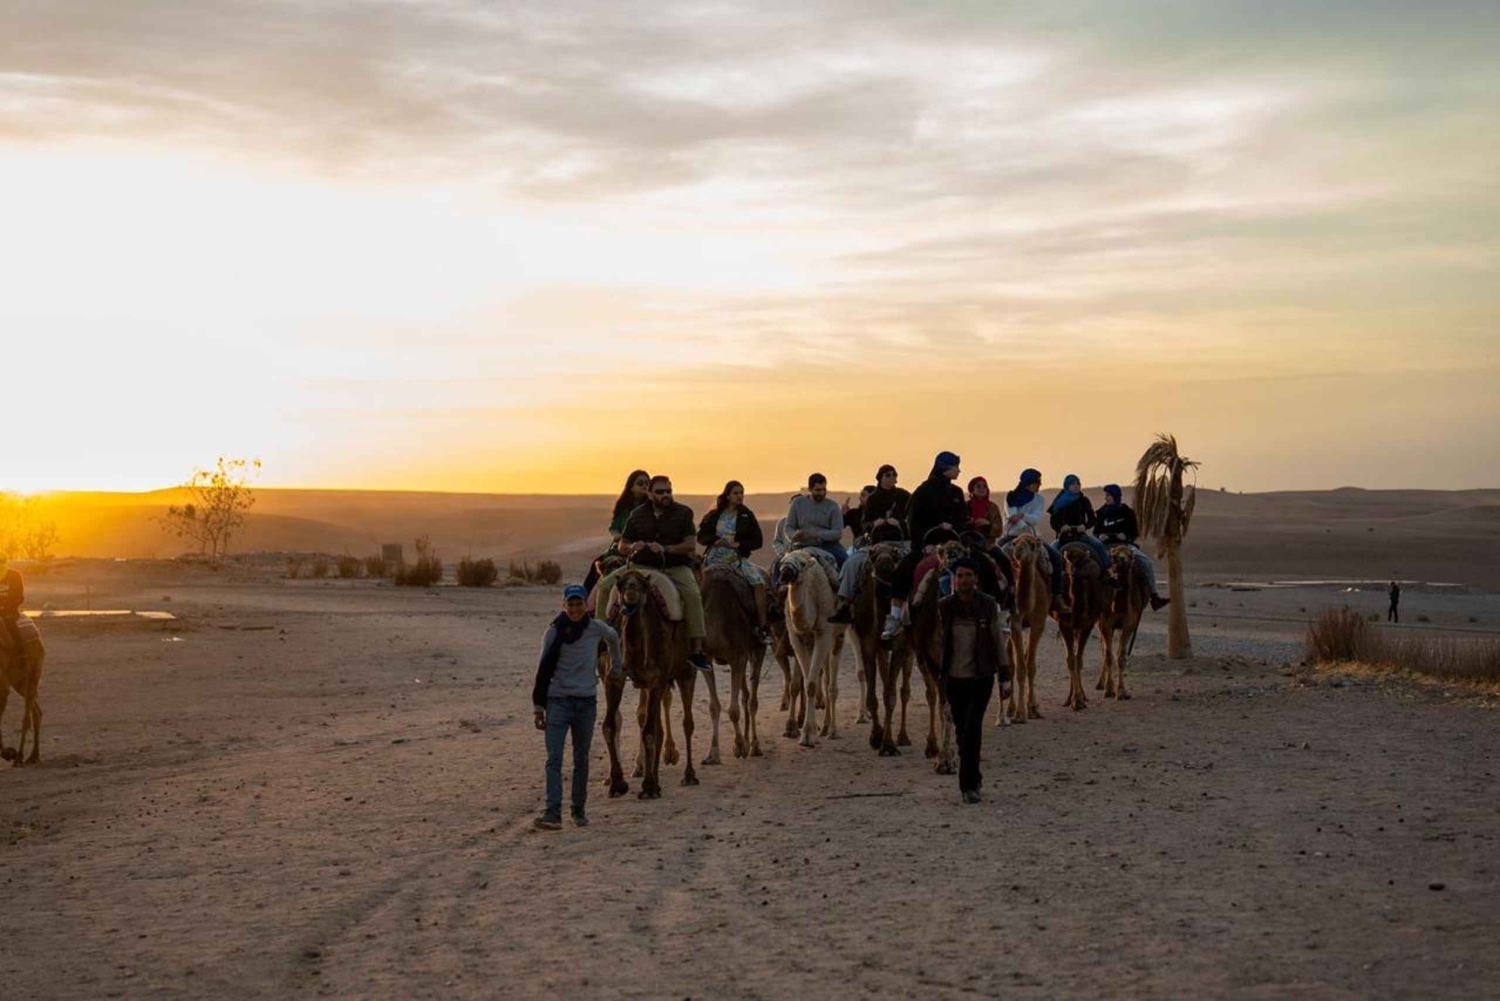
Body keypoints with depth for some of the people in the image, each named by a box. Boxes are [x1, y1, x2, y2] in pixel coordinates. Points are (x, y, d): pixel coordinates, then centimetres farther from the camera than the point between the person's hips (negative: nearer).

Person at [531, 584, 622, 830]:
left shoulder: (596, 629, 1)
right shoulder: (554, 632, -3)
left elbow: (613, 638, 25)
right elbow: (543, 670, 2)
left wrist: (617, 666, 35)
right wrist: (538, 706, 1)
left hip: (586, 701, 2)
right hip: (558, 700, -2)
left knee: (581, 759, 9)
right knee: (554, 758, -12)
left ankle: (579, 810, 21)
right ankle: (553, 812, -17)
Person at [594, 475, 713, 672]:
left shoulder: (683, 513, 1)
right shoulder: (637, 515, 8)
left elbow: (691, 545, -7)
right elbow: (622, 547, 12)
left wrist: (666, 549, -22)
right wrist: (633, 547, -12)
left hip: (675, 566, -3)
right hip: (641, 565, 3)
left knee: (693, 594, -30)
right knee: (605, 585, -14)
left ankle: (696, 650, -28)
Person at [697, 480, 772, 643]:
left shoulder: (747, 515, 6)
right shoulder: (714, 516, 6)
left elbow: (758, 541, 4)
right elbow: (701, 536, 7)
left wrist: (738, 544, -12)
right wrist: (717, 541, -12)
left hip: (738, 558, -1)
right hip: (715, 557, 1)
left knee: (758, 581, -21)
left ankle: (763, 627, -19)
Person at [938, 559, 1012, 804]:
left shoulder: (989, 606, -5)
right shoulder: (944, 607, -4)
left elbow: (999, 643, 1)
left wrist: (1005, 678, 1)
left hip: (981, 678, -2)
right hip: (954, 679, 2)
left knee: (972, 730, -13)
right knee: (962, 732, 11)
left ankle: (969, 785, -7)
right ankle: (973, 778, 31)